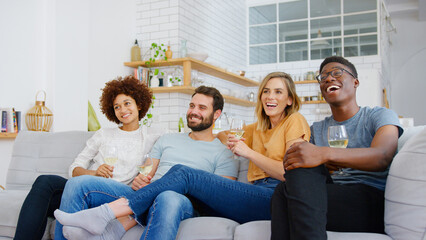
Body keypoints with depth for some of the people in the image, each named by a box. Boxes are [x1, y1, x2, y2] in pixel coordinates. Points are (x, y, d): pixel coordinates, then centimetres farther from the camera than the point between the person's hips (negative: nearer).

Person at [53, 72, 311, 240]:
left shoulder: (295, 121, 8)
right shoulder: (256, 129, 28)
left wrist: (249, 152, -3)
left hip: (276, 198, -6)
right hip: (255, 194, 7)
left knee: (184, 174, -21)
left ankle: (106, 213, -24)